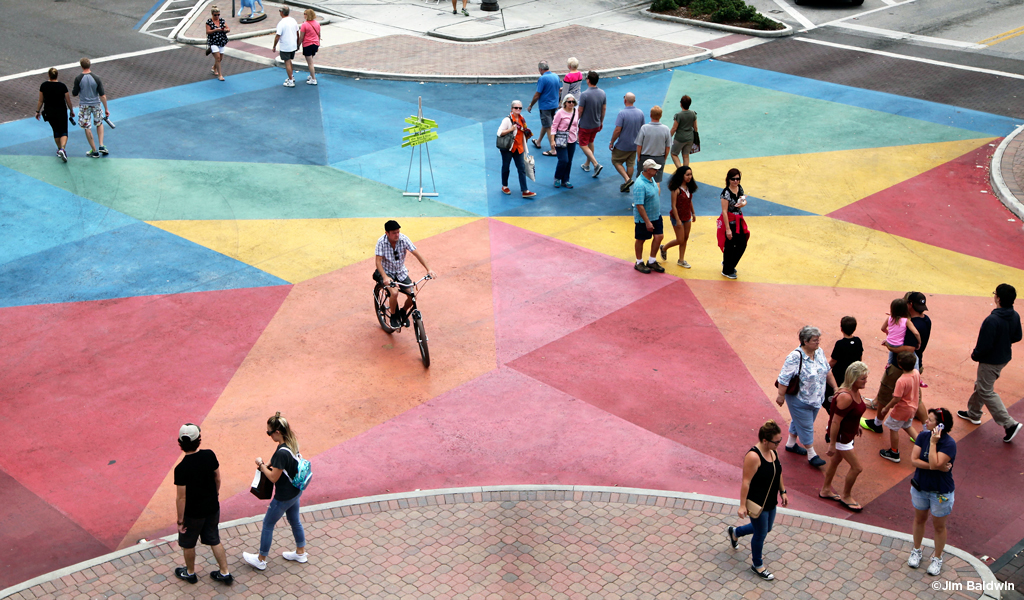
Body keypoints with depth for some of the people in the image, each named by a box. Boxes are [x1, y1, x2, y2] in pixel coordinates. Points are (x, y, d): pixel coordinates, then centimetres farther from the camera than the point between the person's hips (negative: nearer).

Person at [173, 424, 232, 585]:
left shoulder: (181, 469, -28)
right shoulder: (209, 455, -15)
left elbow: (181, 498, -21)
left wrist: (180, 520, -9)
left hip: (193, 513, -4)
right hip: (212, 508, 4)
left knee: (188, 544, 21)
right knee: (214, 540, 22)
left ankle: (190, 573, 41)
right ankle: (225, 573, 30)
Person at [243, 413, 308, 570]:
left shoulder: (282, 452, -32)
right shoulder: (292, 444, -4)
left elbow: (273, 477, -25)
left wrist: (261, 465, -12)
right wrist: (268, 465, 0)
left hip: (284, 496, -8)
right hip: (296, 491, 8)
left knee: (268, 524, 10)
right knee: (295, 521, 25)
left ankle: (260, 560, 25)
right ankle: (301, 553, 41)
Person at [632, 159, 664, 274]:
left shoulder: (651, 179, 2)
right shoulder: (640, 185, -28)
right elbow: (639, 205, -28)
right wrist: (647, 222, -26)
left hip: (656, 215, 8)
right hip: (643, 218, -8)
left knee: (659, 236, 8)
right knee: (641, 240, 9)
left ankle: (652, 261, 23)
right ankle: (639, 263, 26)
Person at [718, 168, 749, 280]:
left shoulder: (739, 188, 1)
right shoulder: (726, 192, -22)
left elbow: (744, 201, 14)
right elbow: (724, 211, -22)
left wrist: (743, 203, -14)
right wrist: (728, 229, -23)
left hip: (738, 220, 8)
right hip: (729, 221, -8)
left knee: (742, 245, 14)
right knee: (730, 246, 3)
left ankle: (728, 263, 37)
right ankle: (726, 271, 21)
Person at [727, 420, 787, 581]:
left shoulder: (773, 450, -4)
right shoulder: (753, 456, -30)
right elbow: (746, 481, -25)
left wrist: (782, 492, 17)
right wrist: (742, 505, -21)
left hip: (770, 501, 9)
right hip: (757, 503, -9)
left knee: (766, 529, 25)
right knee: (761, 534, 8)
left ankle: (735, 532, 49)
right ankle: (757, 565, 33)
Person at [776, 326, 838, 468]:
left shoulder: (819, 352, -3)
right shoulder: (795, 357, -28)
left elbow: (827, 371, 11)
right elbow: (784, 378, -24)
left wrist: (835, 387, 14)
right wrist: (781, 396, -19)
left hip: (816, 398, 7)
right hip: (799, 400, -7)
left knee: (798, 421, 23)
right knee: (806, 427, 4)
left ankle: (791, 444, 43)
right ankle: (811, 454, 16)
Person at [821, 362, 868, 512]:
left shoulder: (855, 391, -5)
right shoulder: (845, 397, -33)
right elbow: (835, 422, -28)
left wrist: (856, 425, 26)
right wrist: (832, 444, -23)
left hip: (848, 433, 9)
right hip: (841, 436, -9)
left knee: (836, 460, 24)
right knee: (856, 468, 1)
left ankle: (826, 490, 43)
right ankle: (846, 496, 23)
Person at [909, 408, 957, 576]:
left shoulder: (949, 444, -26)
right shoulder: (923, 436, -11)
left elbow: (934, 463, -36)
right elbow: (913, 460, -16)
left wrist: (933, 443, -32)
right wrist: (935, 466, -26)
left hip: (941, 492, -5)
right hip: (920, 487, 5)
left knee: (938, 526, 13)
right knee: (919, 519, 23)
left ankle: (937, 558, 34)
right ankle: (916, 551, 45)